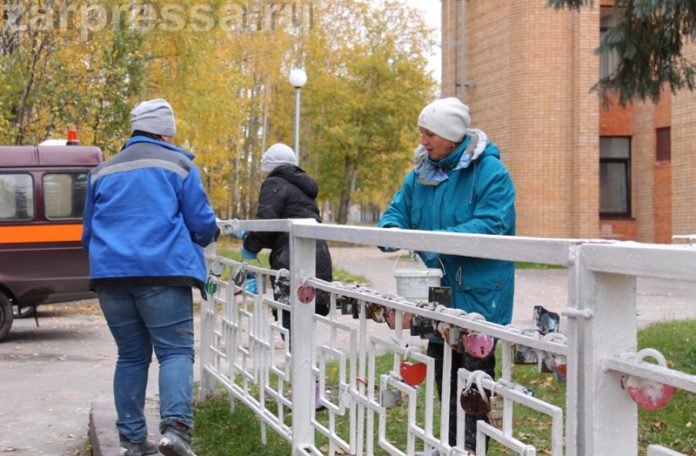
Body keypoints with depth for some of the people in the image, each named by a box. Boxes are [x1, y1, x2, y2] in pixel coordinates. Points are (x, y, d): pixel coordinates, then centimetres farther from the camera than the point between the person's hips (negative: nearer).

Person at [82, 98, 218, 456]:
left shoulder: (103, 172, 19)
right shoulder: (177, 164, 6)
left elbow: (88, 232, 25)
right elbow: (203, 224, 4)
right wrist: (207, 236, 27)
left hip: (109, 274, 4)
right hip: (163, 271, -4)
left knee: (131, 355, 11)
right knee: (176, 350, -4)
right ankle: (175, 425, -22)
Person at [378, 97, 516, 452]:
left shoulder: (490, 173, -14)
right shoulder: (421, 173, 9)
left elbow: (491, 226, -23)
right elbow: (398, 209, 14)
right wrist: (390, 229, -12)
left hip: (478, 292, -7)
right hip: (438, 289, 8)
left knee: (475, 371, -5)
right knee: (441, 367, 15)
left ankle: (472, 447, 3)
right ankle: (451, 445, 29)